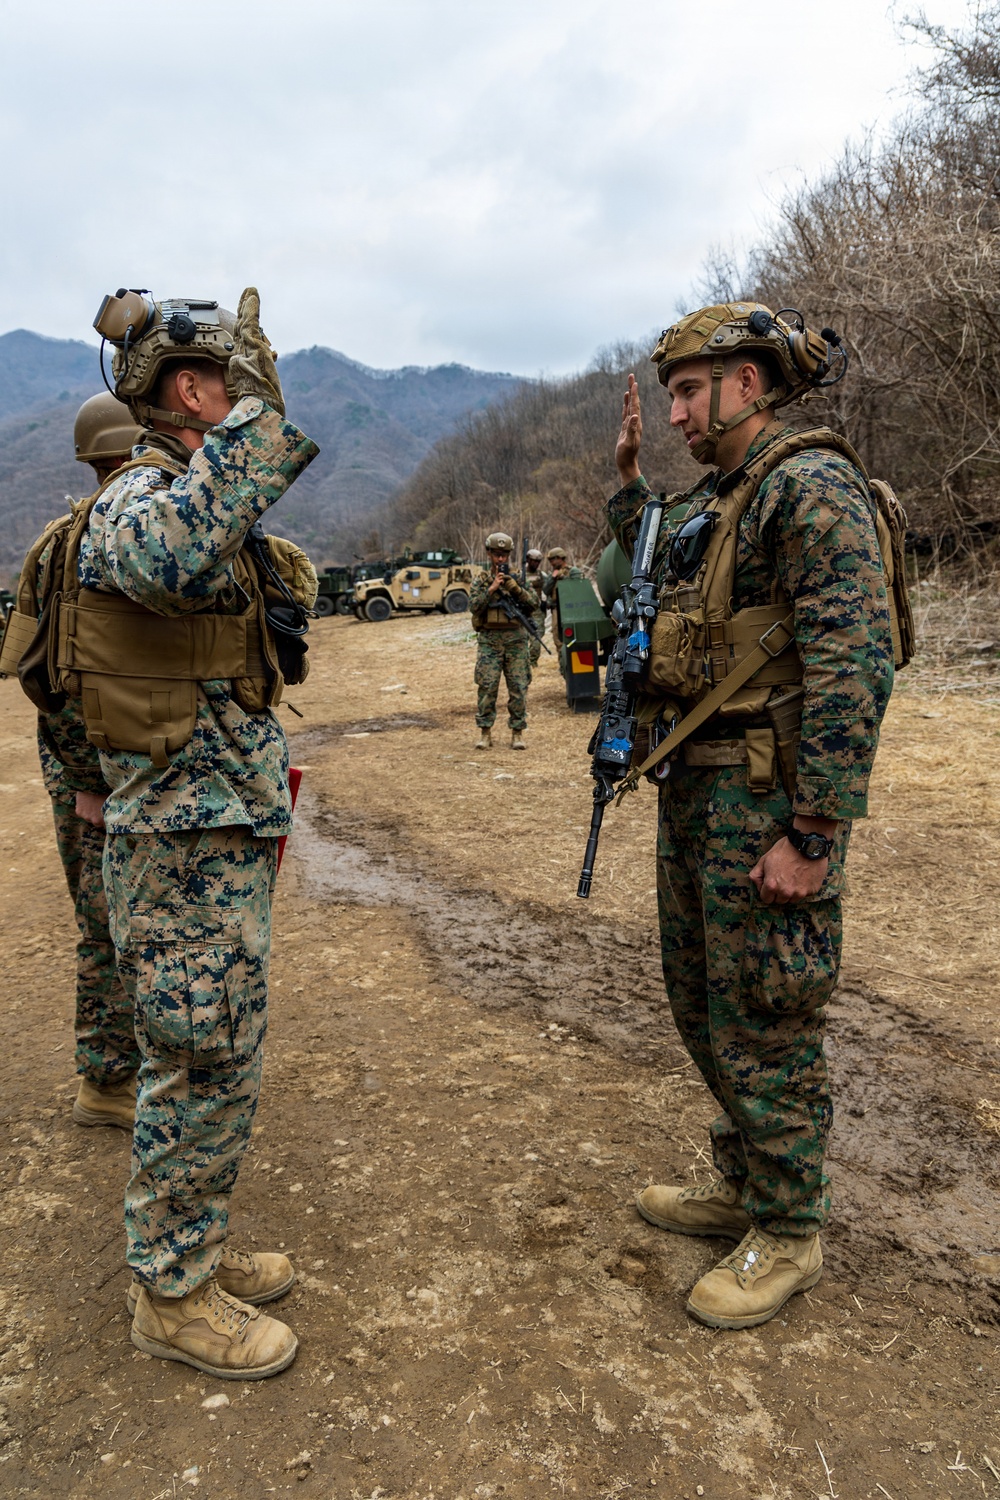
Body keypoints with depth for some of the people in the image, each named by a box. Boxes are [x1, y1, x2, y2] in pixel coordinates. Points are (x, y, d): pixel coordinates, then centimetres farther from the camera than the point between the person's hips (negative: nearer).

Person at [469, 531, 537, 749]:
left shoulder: (519, 577, 9)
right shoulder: (481, 578, 8)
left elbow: (533, 604, -1)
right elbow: (474, 605, -3)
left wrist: (513, 586, -13)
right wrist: (491, 589, -13)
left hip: (516, 639, 1)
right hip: (489, 639, -1)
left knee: (518, 687, 0)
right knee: (487, 686, -4)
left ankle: (517, 731, 8)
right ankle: (485, 731, 5)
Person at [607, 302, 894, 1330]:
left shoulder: (811, 485, -14)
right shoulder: (713, 503, 15)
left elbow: (854, 666, -22)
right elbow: (652, 587, 32)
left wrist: (813, 836, -24)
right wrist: (628, 481, 21)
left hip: (765, 798, -9)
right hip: (695, 788, 10)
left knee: (762, 1024, 3)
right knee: (701, 1004, 19)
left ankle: (788, 1234, 24)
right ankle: (744, 1185, 39)